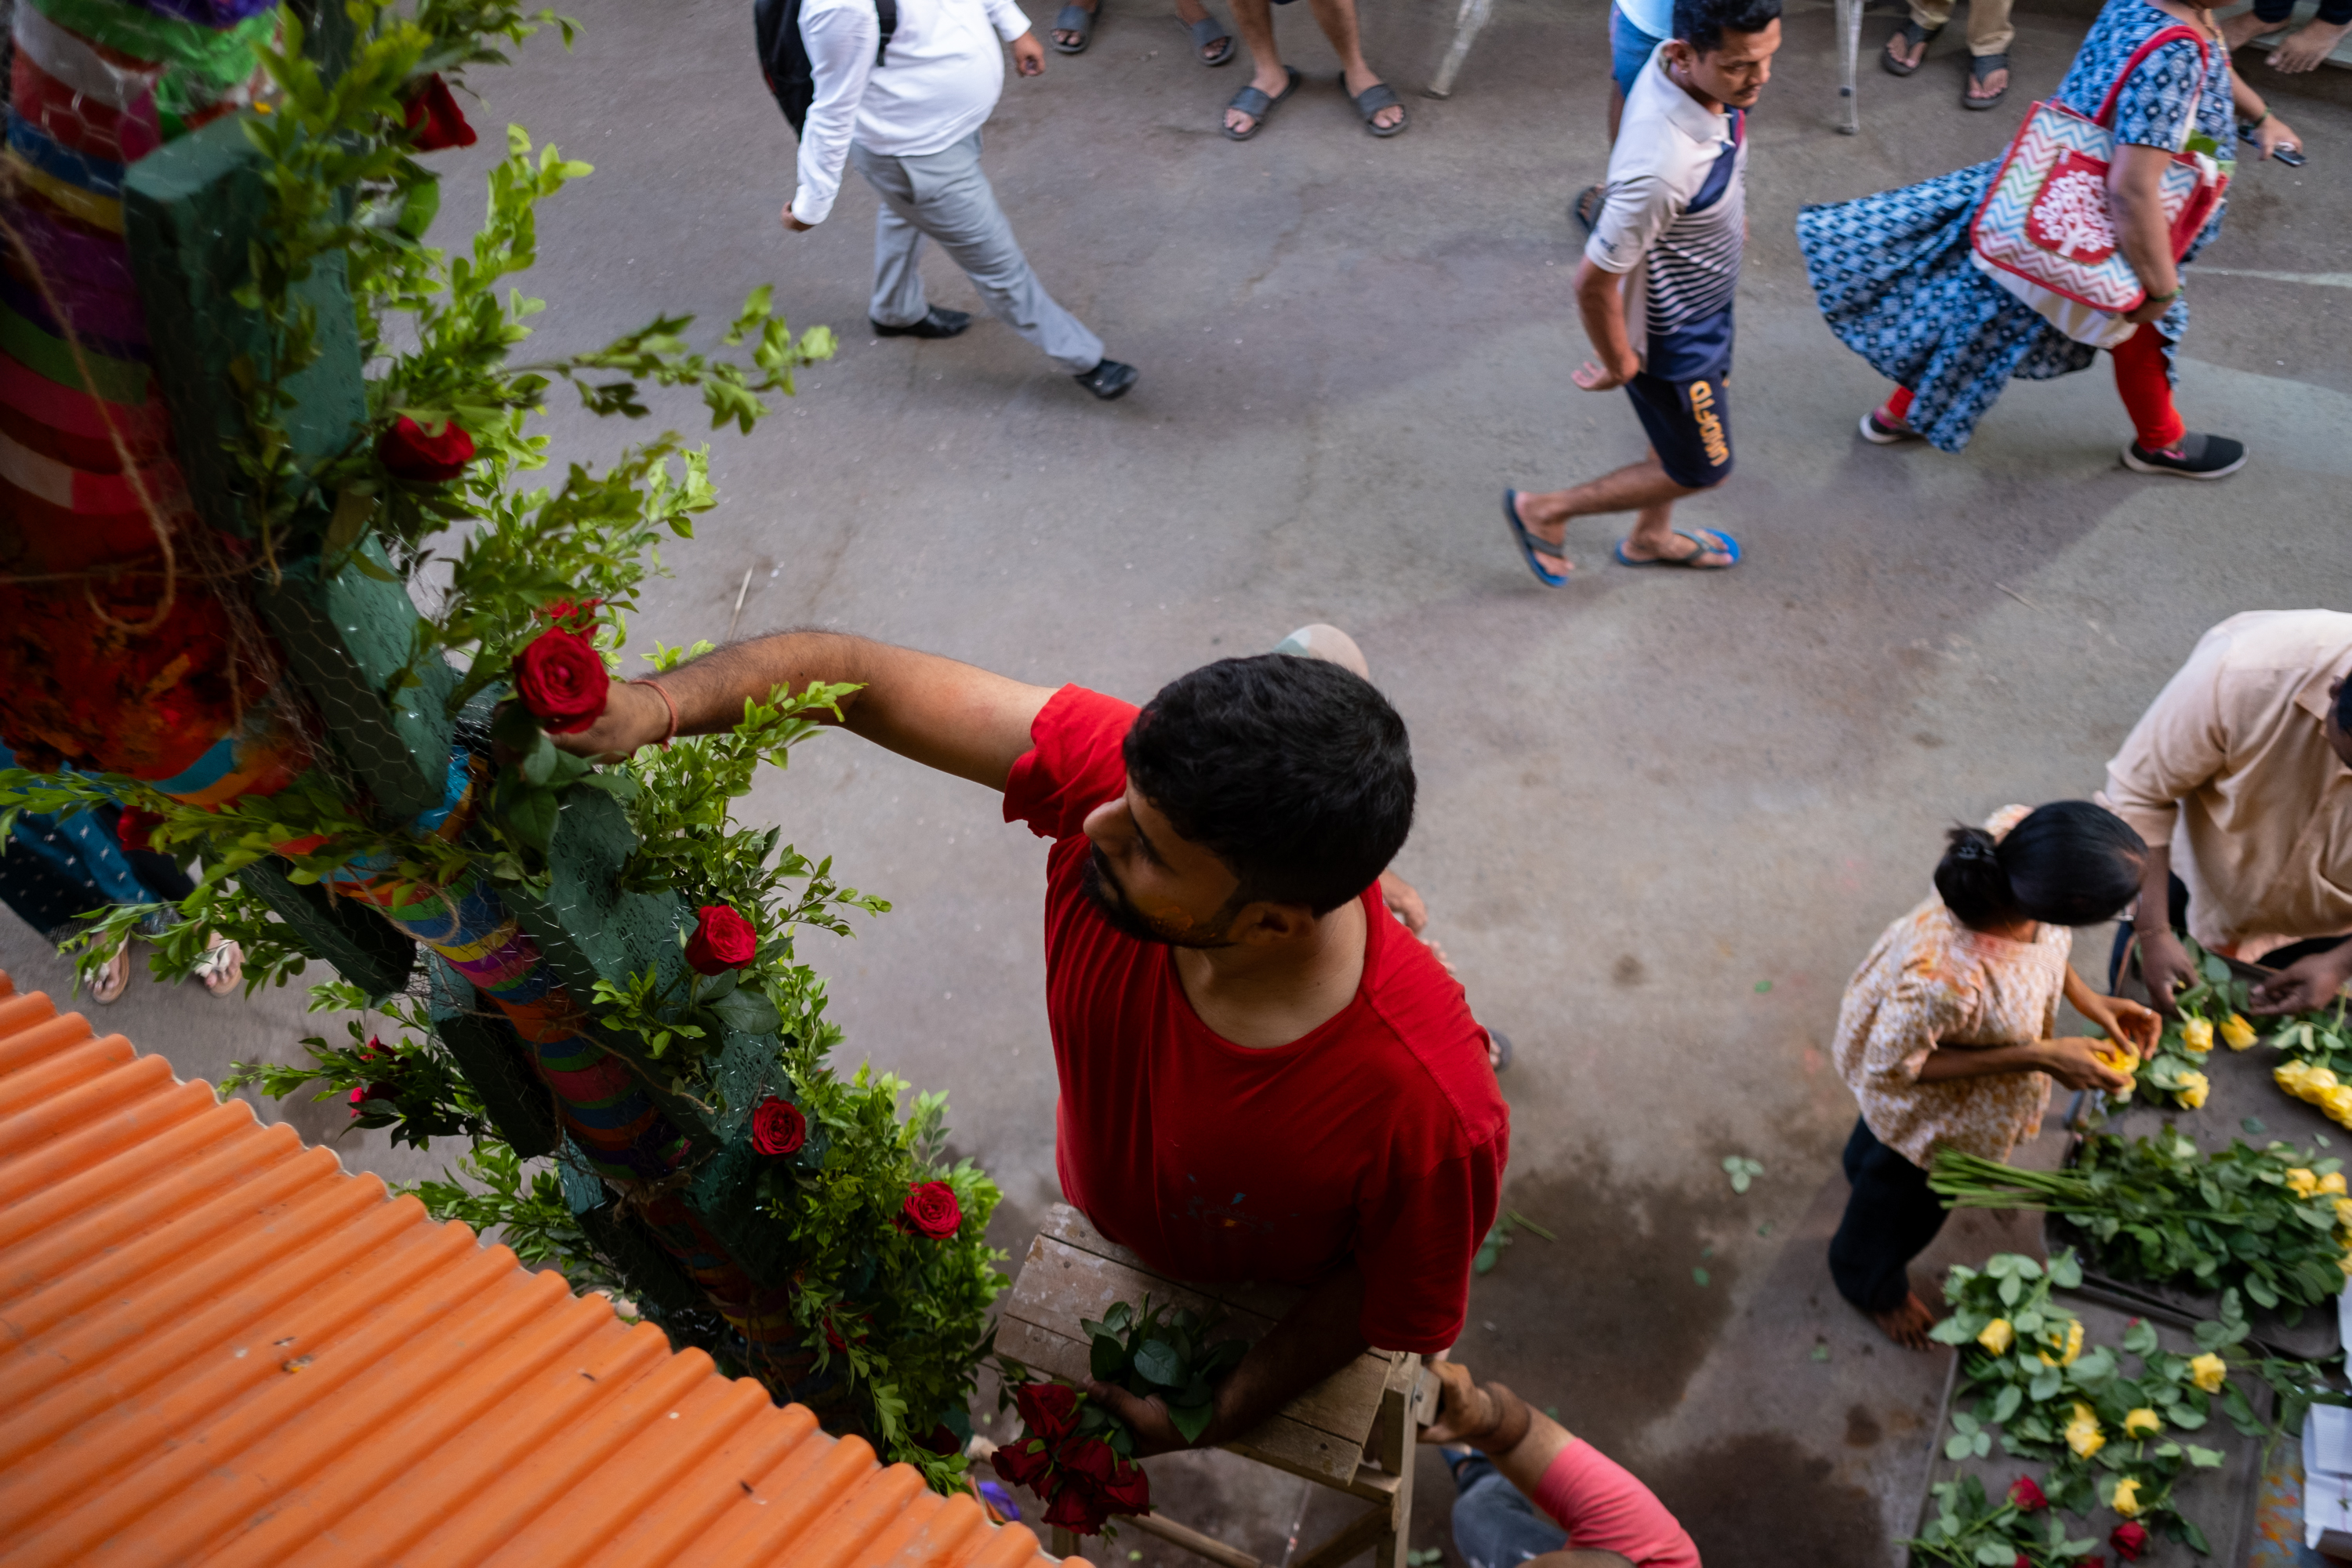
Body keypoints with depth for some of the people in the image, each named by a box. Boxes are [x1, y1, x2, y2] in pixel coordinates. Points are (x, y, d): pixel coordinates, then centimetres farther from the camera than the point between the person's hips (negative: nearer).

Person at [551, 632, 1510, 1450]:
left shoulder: (1432, 1109, -47)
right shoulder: (1108, 769, -41)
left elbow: (1400, 1309, -25)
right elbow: (854, 675, -34)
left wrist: (1216, 1417, -20)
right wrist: (656, 705, -49)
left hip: (1287, 1290, -2)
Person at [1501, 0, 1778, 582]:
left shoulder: (1685, 64, -18)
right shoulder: (1661, 168, -44)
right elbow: (1594, 283, -33)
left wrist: (1728, 215, 21)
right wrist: (1620, 365, -16)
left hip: (1704, 301, 8)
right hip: (1670, 337, -8)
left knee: (1686, 422, 30)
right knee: (1700, 468, 15)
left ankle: (1651, 537, 58)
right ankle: (1544, 512, 31)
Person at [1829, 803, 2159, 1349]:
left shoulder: (2016, 830, -34)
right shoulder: (1947, 980, -52)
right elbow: (1892, 1067, -29)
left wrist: (2090, 1000, -14)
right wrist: (2038, 1058, -28)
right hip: (1929, 1108, -5)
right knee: (1911, 1191, 29)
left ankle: (1865, 1167, 76)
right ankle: (1873, 1285, 63)